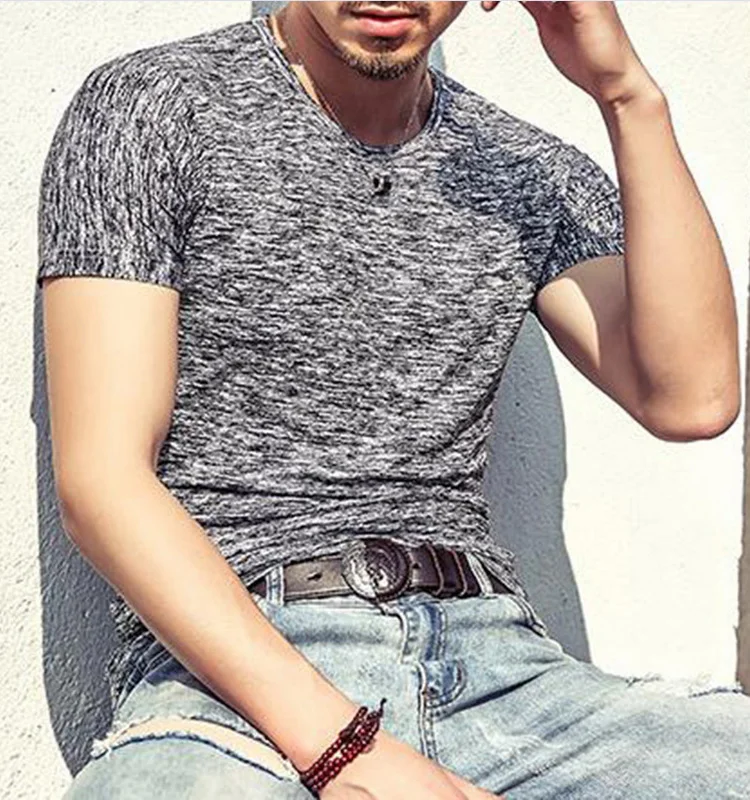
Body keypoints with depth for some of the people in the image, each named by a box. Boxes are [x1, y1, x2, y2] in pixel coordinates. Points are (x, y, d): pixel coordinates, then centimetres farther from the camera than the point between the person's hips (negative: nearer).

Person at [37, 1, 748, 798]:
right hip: (230, 669, -4)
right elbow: (100, 481, -8)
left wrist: (628, 96, -5)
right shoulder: (151, 106, 2)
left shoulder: (533, 171, 15)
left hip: (493, 663, 5)